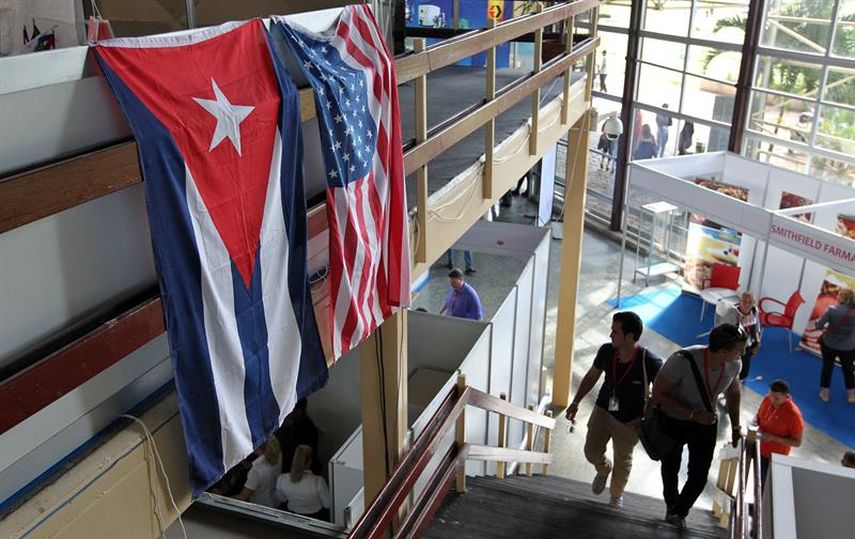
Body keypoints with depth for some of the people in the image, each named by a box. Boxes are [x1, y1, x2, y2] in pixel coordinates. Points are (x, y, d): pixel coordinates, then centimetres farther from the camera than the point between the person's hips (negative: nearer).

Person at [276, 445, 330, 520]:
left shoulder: (281, 480, -25)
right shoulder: (318, 482, -34)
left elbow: (282, 499, -3)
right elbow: (328, 505, -18)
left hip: (294, 517, 3)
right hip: (317, 516, -3)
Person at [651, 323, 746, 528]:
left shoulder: (734, 365, -20)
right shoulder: (682, 361, -38)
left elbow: (733, 392, 3)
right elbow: (658, 394, -27)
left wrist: (735, 427, 7)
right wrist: (693, 415, -32)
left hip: (706, 423, 3)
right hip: (673, 423, -3)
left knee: (699, 476, 5)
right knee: (671, 469, 21)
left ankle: (680, 512, 35)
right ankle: (671, 505, 52)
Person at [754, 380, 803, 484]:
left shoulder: (794, 414, -28)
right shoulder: (767, 399, -11)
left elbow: (797, 442, -20)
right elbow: (758, 415, 9)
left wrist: (773, 438, -30)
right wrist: (755, 423, -14)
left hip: (776, 457, -5)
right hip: (759, 450, 5)